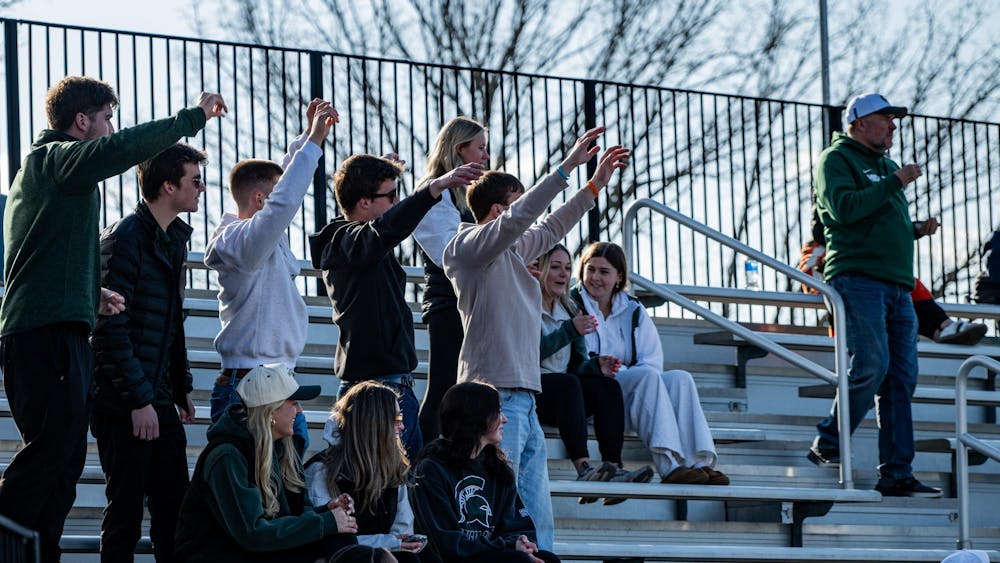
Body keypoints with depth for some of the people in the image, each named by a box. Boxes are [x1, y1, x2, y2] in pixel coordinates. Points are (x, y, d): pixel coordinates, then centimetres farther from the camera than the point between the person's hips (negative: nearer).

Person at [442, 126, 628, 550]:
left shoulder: (511, 251, 21)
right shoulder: (469, 245, -5)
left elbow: (549, 228, 35)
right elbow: (518, 218, -20)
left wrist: (596, 185, 31)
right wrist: (567, 167, -20)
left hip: (524, 400, 10)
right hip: (496, 397, -10)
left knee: (537, 520, 6)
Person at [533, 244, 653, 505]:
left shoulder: (570, 311, 21)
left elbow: (577, 364, 17)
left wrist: (597, 365, -6)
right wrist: (570, 330, -20)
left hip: (562, 395, 6)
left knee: (608, 386, -22)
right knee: (568, 383, -37)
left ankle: (613, 468, -40)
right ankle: (584, 468, -53)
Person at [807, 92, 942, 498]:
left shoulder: (886, 167, 26)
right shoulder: (836, 159, 2)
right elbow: (845, 207, -16)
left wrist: (918, 230, 13)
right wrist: (894, 182, -14)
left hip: (898, 287, 8)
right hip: (858, 278, -8)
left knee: (902, 379, 0)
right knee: (871, 366, -19)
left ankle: (896, 475, -2)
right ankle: (826, 446, -6)